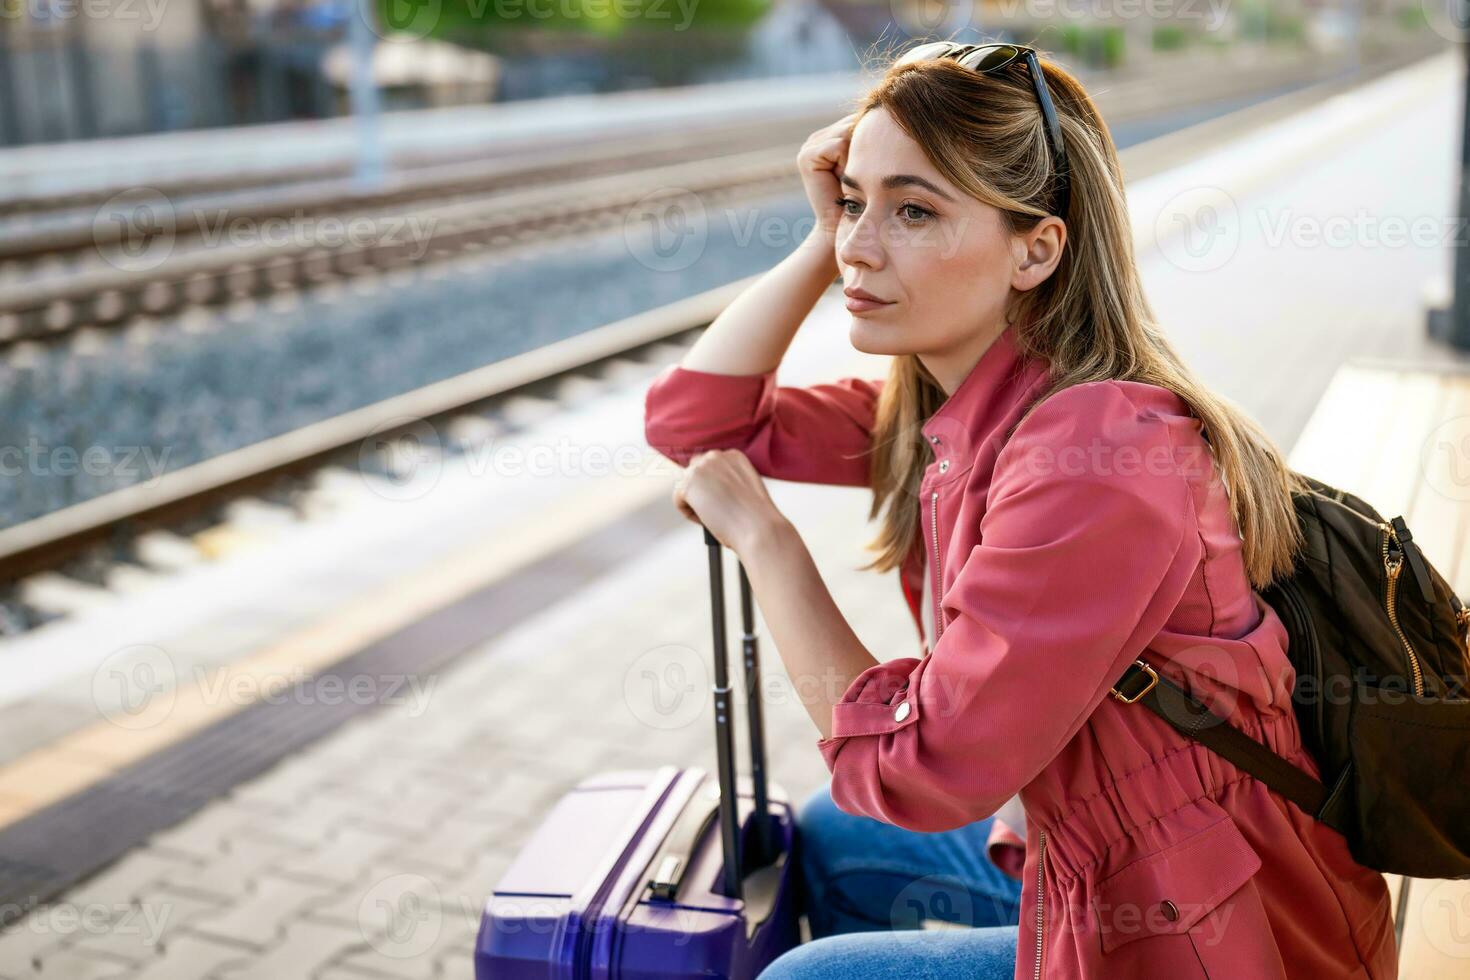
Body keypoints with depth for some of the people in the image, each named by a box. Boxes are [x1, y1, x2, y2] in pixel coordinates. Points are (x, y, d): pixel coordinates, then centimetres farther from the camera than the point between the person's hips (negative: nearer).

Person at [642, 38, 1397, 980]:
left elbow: (914, 771, -28)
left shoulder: (1096, 457, -32)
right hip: (1098, 861, 8)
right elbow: (695, 417, 0)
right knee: (827, 839, 24)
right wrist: (826, 236, -9)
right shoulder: (941, 410, -5)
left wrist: (764, 537, -18)